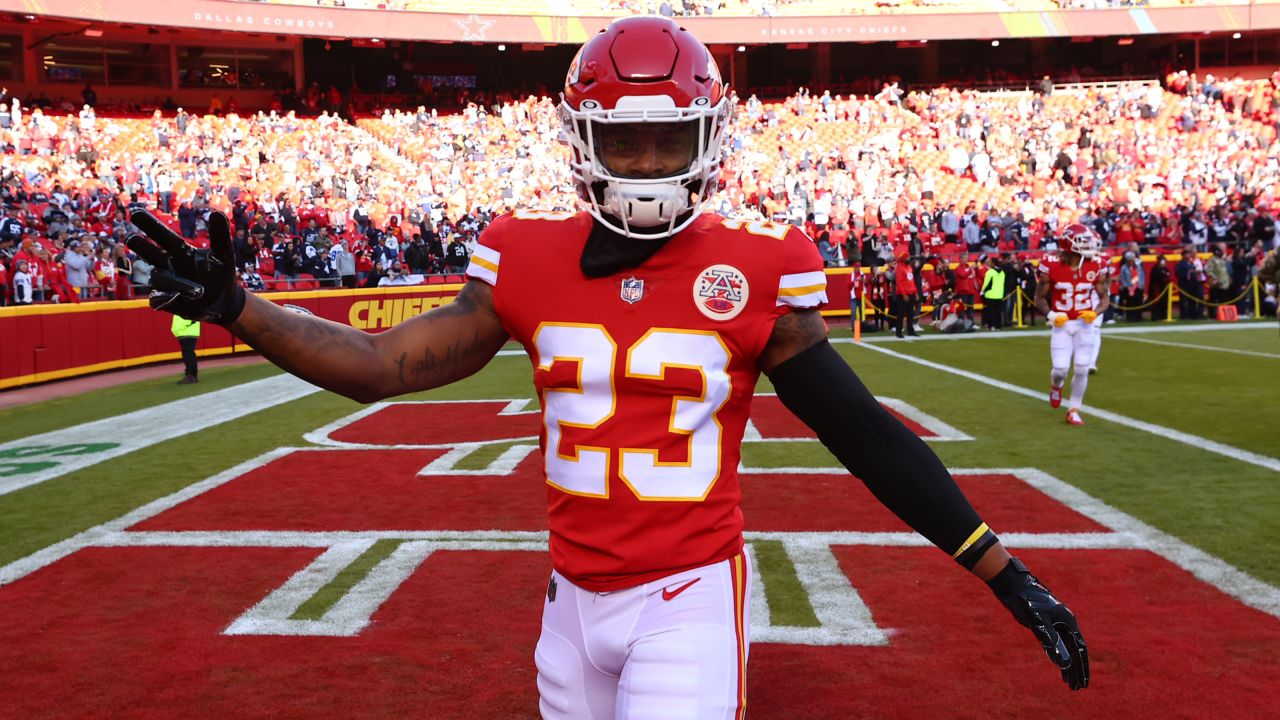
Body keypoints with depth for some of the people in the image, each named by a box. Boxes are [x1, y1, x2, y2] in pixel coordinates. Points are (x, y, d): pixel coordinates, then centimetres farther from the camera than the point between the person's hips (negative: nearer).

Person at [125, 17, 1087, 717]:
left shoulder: (751, 275, -10)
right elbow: (382, 366, 0)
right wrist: (234, 307, -10)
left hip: (690, 596, -4)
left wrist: (1006, 575, -6)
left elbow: (864, 433, -7)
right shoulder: (532, 265, -2)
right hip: (574, 593, 4)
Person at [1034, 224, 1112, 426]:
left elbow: (1104, 297, 2)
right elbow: (1040, 297, -4)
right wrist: (1050, 315, -20)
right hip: (1062, 324, -2)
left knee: (1082, 369, -2)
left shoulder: (1095, 267, -6)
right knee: (1061, 368, -7)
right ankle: (1056, 385, 32)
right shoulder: (1052, 266, -13)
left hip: (1085, 324, 2)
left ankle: (1074, 411, 14)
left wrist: (1096, 313, -18)